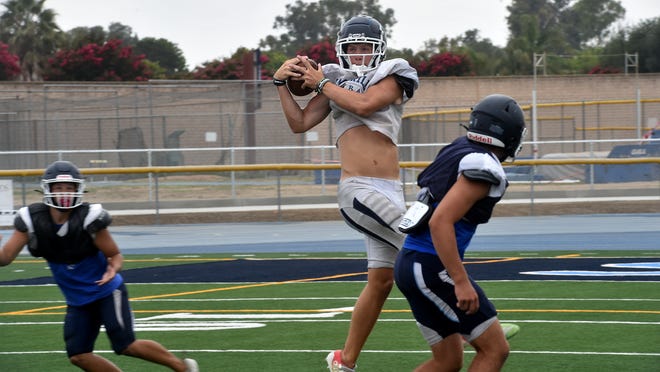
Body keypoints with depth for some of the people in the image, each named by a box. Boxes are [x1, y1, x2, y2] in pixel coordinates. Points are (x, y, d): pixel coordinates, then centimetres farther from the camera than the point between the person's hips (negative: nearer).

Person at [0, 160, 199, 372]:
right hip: (77, 300, 5)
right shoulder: (32, 220, -12)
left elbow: (115, 255, -10)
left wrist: (113, 269, -32)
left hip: (106, 292, -5)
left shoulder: (89, 218, -21)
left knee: (126, 346, -12)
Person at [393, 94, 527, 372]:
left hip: (410, 263, 9)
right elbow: (440, 222, -23)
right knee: (495, 349, -2)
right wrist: (461, 282, -23)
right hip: (432, 268, -9)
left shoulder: (455, 152, 13)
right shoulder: (483, 168, -14)